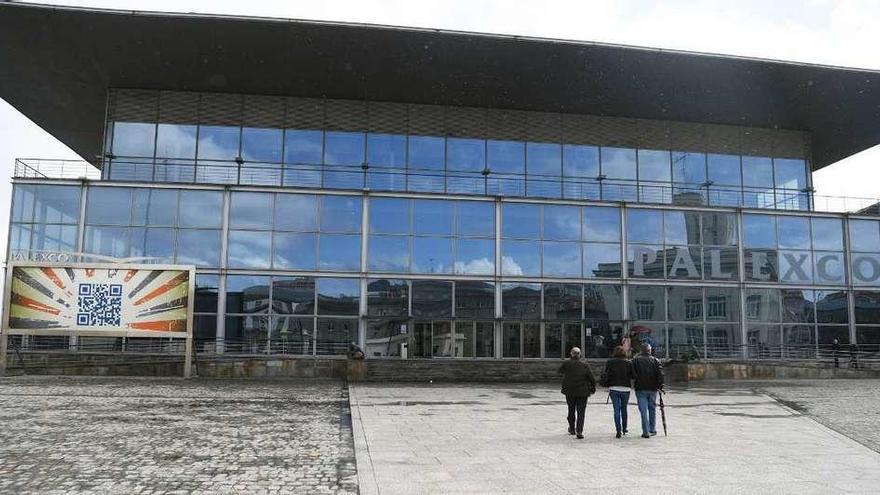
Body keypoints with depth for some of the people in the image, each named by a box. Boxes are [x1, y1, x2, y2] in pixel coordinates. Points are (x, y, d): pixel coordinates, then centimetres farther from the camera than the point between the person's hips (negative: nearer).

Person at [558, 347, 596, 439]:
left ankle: (572, 429, 29)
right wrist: (593, 389, 7)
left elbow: (560, 371, 12)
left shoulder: (566, 363, -7)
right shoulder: (585, 365, -5)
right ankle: (579, 431, -7)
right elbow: (592, 378, -6)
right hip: (583, 392, -1)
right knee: (581, 412, 3)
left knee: (571, 410, 18)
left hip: (570, 391, 1)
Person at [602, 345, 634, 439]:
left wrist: (606, 385, 8)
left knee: (617, 410, 2)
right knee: (624, 409, 17)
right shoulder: (629, 363, -1)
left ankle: (619, 430, -6)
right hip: (625, 389, 1)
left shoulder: (610, 362, -1)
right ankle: (624, 429, 26)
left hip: (613, 389, -1)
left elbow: (606, 375, -4)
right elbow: (633, 376, -3)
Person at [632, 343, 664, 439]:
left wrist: (634, 383, 3)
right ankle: (653, 430, 23)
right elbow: (660, 374, -5)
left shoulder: (635, 360, 0)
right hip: (653, 388, 2)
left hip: (640, 388, -2)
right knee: (652, 408, 17)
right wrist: (660, 385, -1)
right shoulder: (655, 360, 5)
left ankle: (646, 432, -6)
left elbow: (632, 374, -8)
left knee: (643, 410, -2)